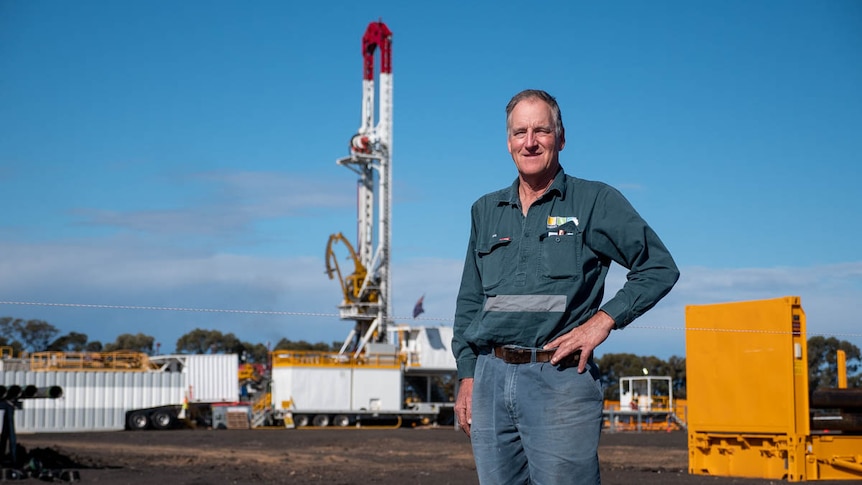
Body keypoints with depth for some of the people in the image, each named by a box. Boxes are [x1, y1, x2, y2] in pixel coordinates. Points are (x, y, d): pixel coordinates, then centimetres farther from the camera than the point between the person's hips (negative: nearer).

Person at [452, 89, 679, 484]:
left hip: (560, 380, -4)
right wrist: (467, 377, 11)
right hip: (491, 378, 5)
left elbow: (659, 267, 2)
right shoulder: (486, 211, 16)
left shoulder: (596, 202, 3)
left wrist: (604, 318, -9)